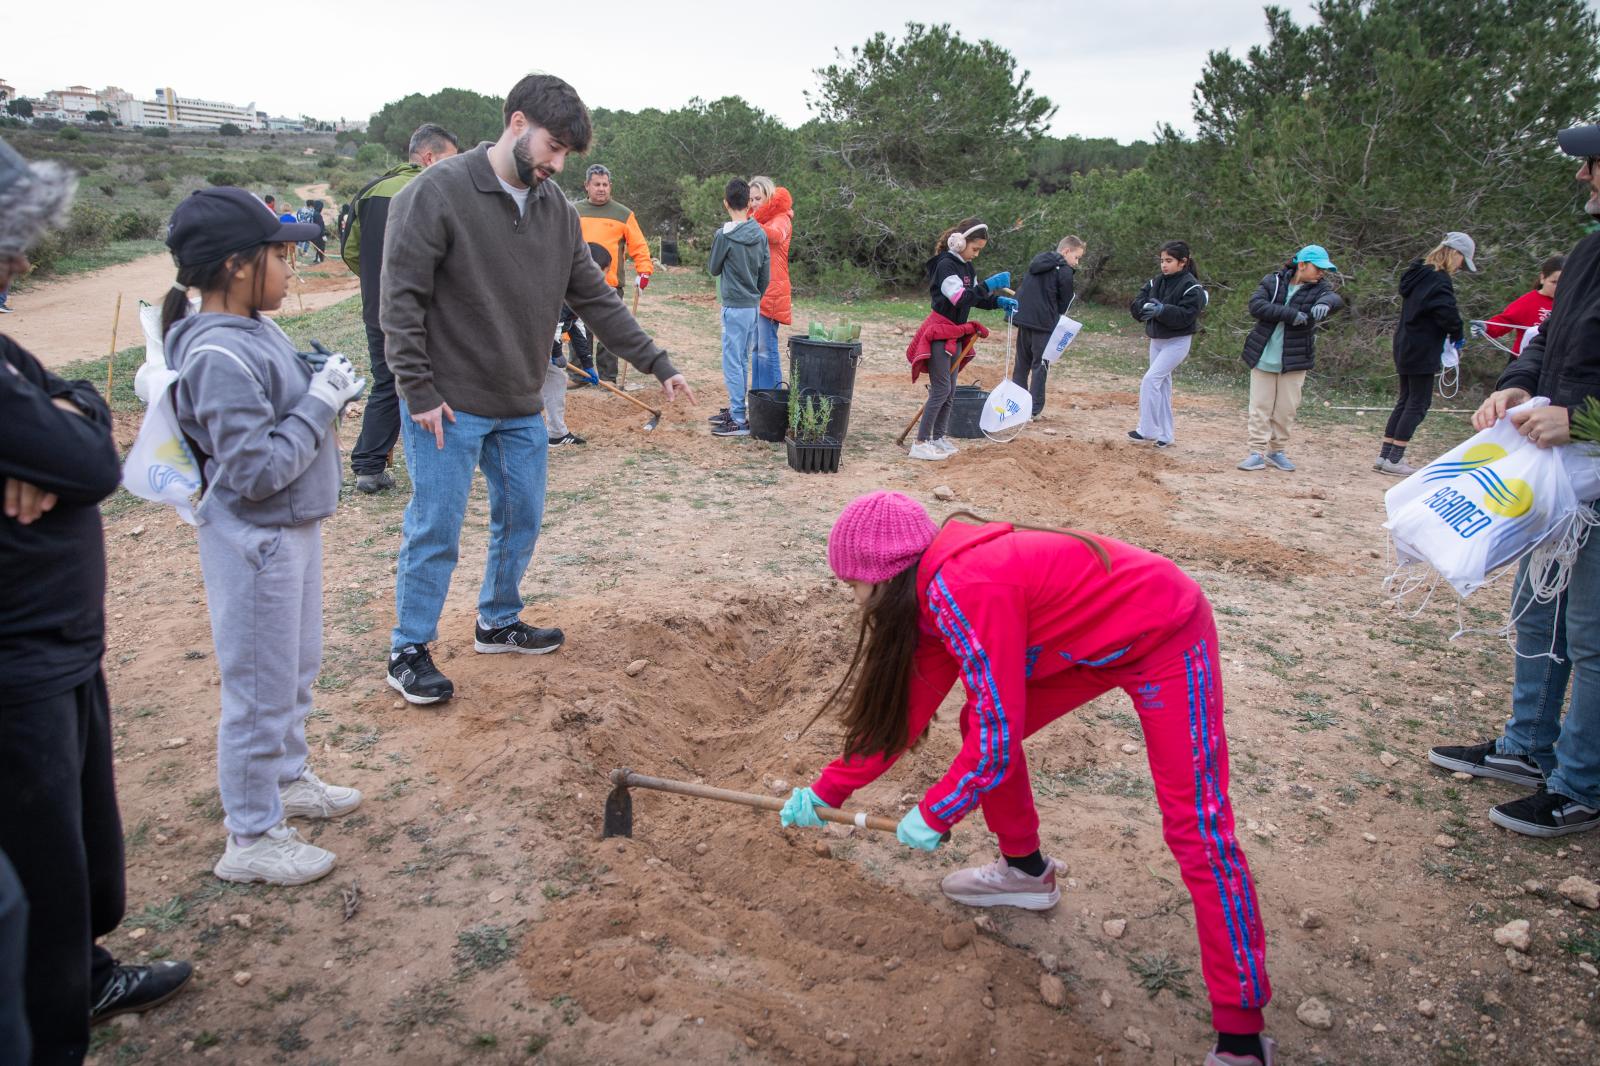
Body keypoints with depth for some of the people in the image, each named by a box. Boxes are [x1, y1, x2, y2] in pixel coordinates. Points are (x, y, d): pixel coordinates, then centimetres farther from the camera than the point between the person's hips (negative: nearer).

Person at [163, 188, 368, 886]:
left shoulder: (256, 331, 4)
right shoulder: (221, 358, -25)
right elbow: (256, 471, -26)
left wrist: (327, 391, -1)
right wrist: (319, 404, -20)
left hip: (292, 529, 10)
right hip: (256, 544, -10)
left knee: (297, 671, 24)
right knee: (261, 690, 4)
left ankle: (286, 779, 44)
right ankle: (251, 839, 20)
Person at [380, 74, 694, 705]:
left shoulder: (556, 210, 6)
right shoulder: (439, 192, -14)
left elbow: (596, 299, 12)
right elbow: (401, 298, -14)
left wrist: (657, 363, 9)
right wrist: (420, 392, -16)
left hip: (521, 408, 6)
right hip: (448, 406, -6)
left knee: (521, 520, 14)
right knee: (435, 530, 1)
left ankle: (498, 623, 35)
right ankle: (409, 652, 16)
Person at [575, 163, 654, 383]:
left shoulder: (623, 214, 4)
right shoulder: (574, 212, 10)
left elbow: (639, 245, 3)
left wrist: (644, 271, -8)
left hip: (610, 284, -2)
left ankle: (608, 377, 8)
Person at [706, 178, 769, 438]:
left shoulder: (724, 235, -15)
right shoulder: (760, 234, 3)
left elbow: (713, 269, -2)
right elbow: (766, 275, 9)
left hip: (734, 307, -7)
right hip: (753, 306, 7)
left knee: (732, 362, -3)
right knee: (742, 361, 16)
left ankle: (739, 421, -2)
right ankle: (736, 411, 25)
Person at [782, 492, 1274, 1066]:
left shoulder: (967, 588, -30)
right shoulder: (935, 586, -1)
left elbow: (998, 736, -27)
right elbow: (906, 708, 7)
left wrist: (933, 814, -12)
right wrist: (827, 790, 8)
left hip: (1166, 636, -9)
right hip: (1094, 634, 9)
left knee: (1195, 828, -10)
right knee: (980, 723, 9)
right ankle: (1026, 870, 31)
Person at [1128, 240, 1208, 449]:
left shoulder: (1191, 287, -13)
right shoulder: (1156, 282, 5)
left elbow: (1186, 315, -22)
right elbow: (1135, 305, 1)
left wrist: (1162, 310, -33)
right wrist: (1146, 306, -21)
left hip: (1177, 342, -7)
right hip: (1156, 339, 7)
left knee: (1151, 379, -17)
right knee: (1162, 385, 11)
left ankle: (1147, 431, -10)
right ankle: (1165, 436, 19)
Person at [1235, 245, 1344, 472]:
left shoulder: (1319, 288, 0)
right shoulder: (1273, 281, -2)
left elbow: (1335, 299, -21)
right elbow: (1255, 306, -15)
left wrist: (1324, 303, -46)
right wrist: (1290, 314, -25)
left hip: (1294, 361, 1)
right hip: (1263, 357, -1)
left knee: (1286, 409, 6)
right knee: (1259, 408, 0)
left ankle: (1277, 451, 18)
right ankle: (1258, 453, 4)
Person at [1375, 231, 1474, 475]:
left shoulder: (1418, 273, 13)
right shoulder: (1438, 279, -15)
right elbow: (1447, 313, -25)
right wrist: (1457, 335, -5)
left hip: (1405, 348, 9)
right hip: (1422, 352, -9)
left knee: (1405, 401, 14)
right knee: (1418, 403, -3)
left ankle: (1384, 456, 13)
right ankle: (1394, 460, -3)